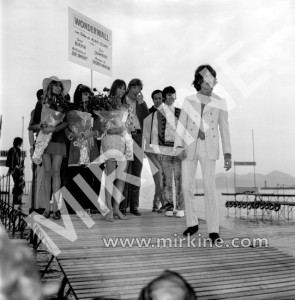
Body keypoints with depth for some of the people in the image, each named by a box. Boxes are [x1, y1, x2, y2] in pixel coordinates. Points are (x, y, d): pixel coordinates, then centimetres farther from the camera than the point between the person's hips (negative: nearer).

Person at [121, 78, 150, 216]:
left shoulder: (141, 103, 16)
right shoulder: (120, 101, 6)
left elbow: (147, 119, 1)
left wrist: (141, 103, -4)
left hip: (138, 137, 4)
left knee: (137, 172, 5)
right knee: (125, 171, -9)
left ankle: (134, 205, 10)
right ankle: (122, 205, -4)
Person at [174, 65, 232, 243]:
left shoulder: (220, 103, 6)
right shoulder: (189, 101, 8)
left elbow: (224, 129, 4)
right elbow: (182, 125, 3)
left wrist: (228, 154, -4)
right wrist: (179, 147, -12)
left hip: (209, 148, -2)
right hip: (189, 147, 2)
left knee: (209, 187, -12)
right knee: (187, 187, 1)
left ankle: (213, 230, -7)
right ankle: (193, 223, 20)